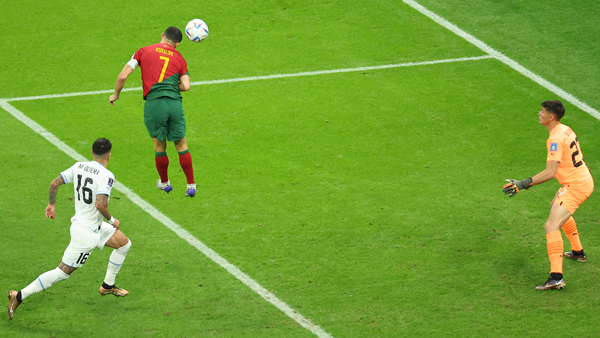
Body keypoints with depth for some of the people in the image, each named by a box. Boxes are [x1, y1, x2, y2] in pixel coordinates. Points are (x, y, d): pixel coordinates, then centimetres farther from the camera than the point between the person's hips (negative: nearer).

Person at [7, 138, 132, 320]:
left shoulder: (79, 167, 1)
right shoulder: (106, 176, -22)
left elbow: (55, 183, 3)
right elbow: (100, 204, -33)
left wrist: (51, 204, 18)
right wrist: (112, 220, -15)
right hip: (86, 232, -9)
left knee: (124, 243, 21)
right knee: (62, 272, -3)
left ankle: (107, 286, 34)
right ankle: (19, 296, -1)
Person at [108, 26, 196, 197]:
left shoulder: (144, 51, 8)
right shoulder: (179, 58, 13)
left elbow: (123, 76, 3)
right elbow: (186, 86, 1)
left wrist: (115, 95, 18)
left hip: (153, 104, -1)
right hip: (174, 103, 1)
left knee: (159, 146, 17)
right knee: (181, 145, 14)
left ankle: (164, 183, 34)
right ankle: (191, 186, 19)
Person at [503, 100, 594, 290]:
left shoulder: (556, 139, -23)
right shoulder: (565, 130, 6)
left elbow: (551, 172, -30)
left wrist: (523, 184, -33)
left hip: (575, 186, -11)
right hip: (584, 180, 11)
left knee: (551, 226, -20)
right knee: (556, 208, 37)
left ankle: (556, 277, -31)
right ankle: (578, 252, 50)